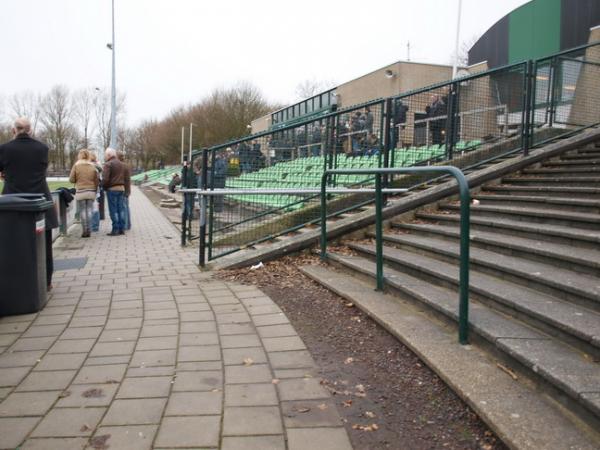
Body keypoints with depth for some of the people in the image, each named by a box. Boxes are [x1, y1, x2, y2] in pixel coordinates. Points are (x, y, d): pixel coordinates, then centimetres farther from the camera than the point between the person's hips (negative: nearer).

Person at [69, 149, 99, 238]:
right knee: (89, 210, 6)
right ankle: (89, 231, 5)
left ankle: (85, 231, 3)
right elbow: (97, 179, 4)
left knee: (82, 211, 3)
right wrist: (95, 189, 16)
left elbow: (71, 179, -2)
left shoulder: (76, 165, -3)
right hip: (91, 191, 2)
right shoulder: (93, 166, 2)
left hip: (80, 191, -2)